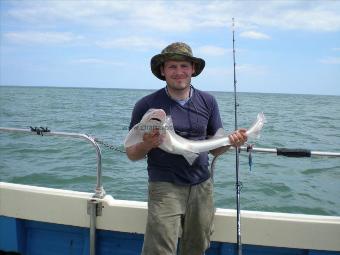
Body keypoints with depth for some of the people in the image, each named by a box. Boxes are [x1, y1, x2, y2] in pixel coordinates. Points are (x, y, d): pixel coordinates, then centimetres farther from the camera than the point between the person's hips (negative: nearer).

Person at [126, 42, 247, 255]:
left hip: (202, 187, 4)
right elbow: (132, 154, -1)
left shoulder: (208, 102, 5)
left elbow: (215, 148, 10)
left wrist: (231, 141, -11)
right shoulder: (146, 105, -5)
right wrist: (147, 144, -22)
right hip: (165, 187, -3)